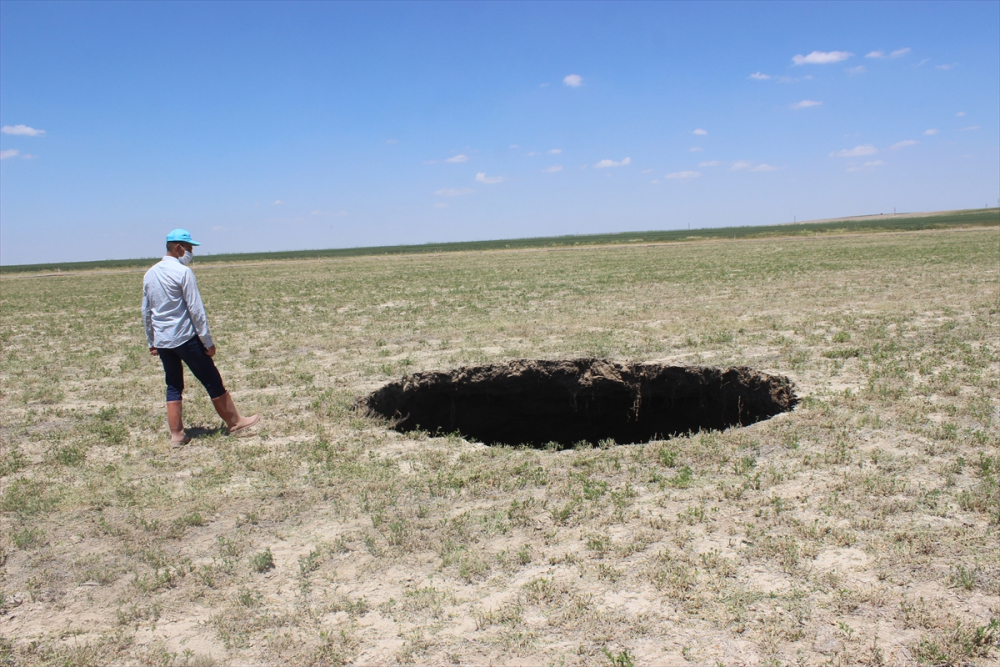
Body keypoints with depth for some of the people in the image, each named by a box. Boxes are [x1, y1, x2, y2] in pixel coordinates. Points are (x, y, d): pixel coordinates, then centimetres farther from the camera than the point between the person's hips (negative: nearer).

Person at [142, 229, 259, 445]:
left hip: (162, 341, 7)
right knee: (212, 382, 4)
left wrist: (151, 342, 23)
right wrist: (208, 342, -10)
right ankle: (234, 422, 13)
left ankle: (176, 435, 12)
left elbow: (146, 312, 15)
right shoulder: (183, 272, -12)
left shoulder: (149, 274, 9)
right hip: (185, 338, -7)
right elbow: (196, 310, -14)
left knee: (173, 386, 12)